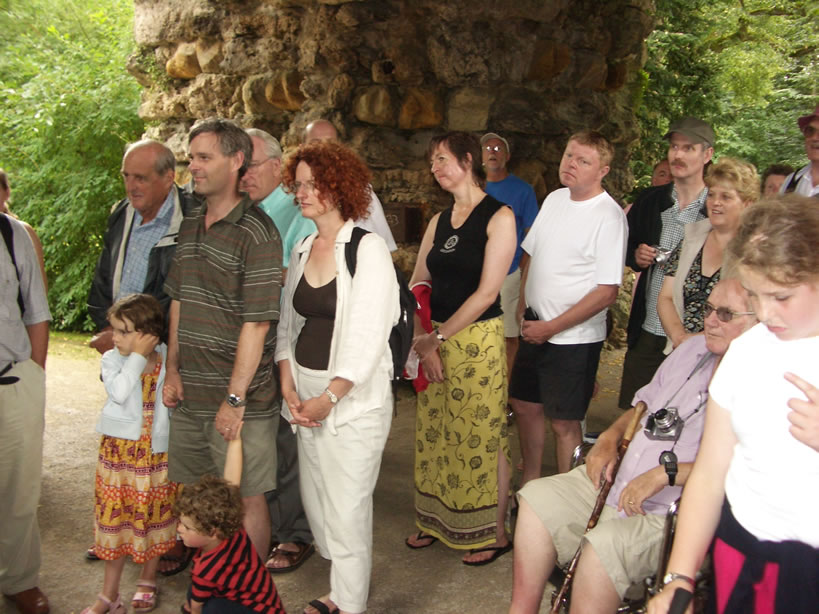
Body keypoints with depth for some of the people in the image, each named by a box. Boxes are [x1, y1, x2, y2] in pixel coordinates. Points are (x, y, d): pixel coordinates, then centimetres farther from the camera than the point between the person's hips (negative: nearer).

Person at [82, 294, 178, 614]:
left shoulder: (167, 360, -5)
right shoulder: (112, 360, -7)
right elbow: (119, 392, -26)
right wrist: (137, 357, -23)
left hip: (157, 452, 0)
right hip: (118, 451, 0)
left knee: (154, 516, 12)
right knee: (115, 516, 7)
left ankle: (147, 582, 34)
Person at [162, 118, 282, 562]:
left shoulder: (256, 231, -14)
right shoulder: (190, 225, 10)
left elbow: (257, 323, -17)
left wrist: (235, 397, -18)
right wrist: (173, 370, 11)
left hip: (238, 397, -7)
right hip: (189, 393, 7)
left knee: (246, 497, 5)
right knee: (192, 492, 17)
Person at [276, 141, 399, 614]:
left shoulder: (367, 248, -11)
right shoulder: (302, 251, 11)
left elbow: (367, 337, -16)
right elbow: (288, 324, 13)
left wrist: (329, 396, -16)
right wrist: (289, 386, 0)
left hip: (353, 399, -7)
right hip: (307, 398, 7)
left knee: (346, 509, -1)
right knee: (316, 501, 14)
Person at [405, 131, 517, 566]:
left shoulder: (499, 216, -8)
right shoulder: (439, 221, 12)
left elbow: (486, 293, -14)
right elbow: (417, 285, 6)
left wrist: (438, 337, -12)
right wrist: (422, 340, -8)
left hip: (477, 339, -6)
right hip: (434, 340, 6)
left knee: (482, 435, 1)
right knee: (435, 432, 13)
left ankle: (495, 533, 16)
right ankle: (438, 521, 30)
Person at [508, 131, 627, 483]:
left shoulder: (609, 216, -17)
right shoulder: (554, 199, 6)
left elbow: (607, 292, -20)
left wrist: (550, 328, -17)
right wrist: (524, 308, 7)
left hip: (574, 338, -7)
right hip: (535, 328, 8)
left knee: (563, 422, 3)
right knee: (524, 405, 17)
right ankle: (529, 484, 36)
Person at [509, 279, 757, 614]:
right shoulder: (692, 350, 13)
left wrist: (666, 474, -26)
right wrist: (610, 438, 6)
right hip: (619, 482, 8)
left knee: (605, 544, -32)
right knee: (537, 499, -3)